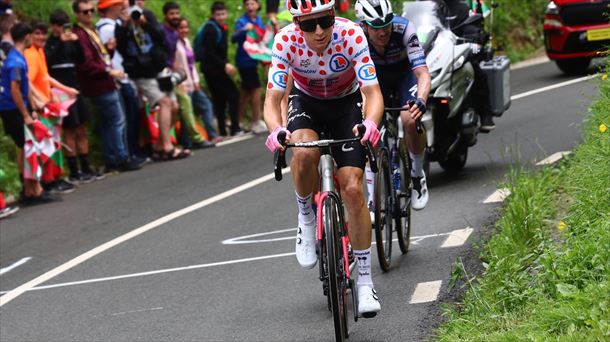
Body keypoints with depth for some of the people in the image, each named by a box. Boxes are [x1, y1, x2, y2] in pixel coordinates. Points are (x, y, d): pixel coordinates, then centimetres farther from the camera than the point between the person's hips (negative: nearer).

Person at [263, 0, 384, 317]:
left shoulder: (351, 35, -30)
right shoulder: (286, 41, -28)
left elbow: (372, 92, -32)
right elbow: (272, 99, -29)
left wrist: (370, 123, -54)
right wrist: (276, 131, -51)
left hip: (346, 103, 0)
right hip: (306, 102, 1)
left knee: (353, 189, -12)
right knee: (304, 153, -34)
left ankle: (365, 279, 0)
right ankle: (306, 218, -4)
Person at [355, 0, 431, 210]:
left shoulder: (404, 29, -35)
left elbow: (423, 73, -39)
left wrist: (420, 101, -58)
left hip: (405, 73, -2)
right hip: (375, 76, 2)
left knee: (410, 120, -28)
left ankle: (418, 176, -2)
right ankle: (372, 198, -9)